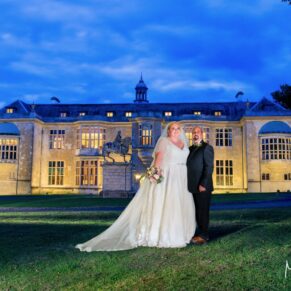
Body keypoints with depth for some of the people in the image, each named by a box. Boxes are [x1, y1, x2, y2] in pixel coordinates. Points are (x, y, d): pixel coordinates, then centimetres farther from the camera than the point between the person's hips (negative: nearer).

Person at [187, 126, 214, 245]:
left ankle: (203, 236, 8)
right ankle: (200, 233, 20)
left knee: (203, 211, 0)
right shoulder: (190, 149, 18)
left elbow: (209, 167, -12)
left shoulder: (206, 147, -4)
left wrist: (203, 184, -18)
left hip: (202, 186, -7)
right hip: (193, 186, 7)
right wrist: (188, 184, 9)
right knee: (197, 211, 11)